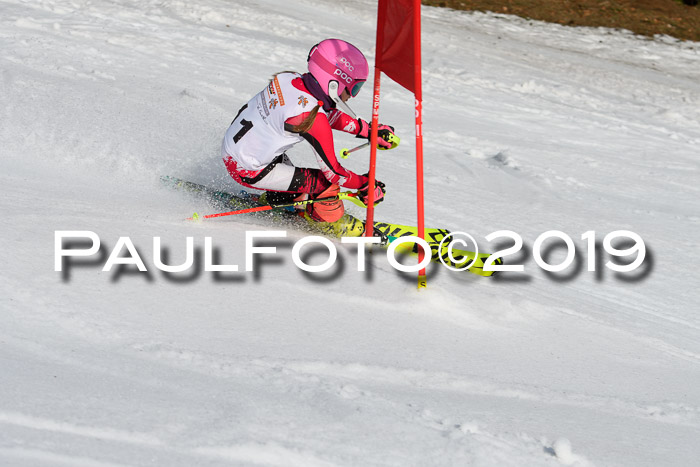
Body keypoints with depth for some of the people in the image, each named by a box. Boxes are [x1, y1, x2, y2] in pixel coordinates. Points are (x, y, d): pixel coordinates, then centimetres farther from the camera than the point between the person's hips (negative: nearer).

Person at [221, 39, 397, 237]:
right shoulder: (314, 122, -29)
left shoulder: (291, 79, -6)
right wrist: (366, 186, -5)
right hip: (248, 171, -8)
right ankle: (329, 221, 17)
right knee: (327, 183, -7)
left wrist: (369, 130, 12)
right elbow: (333, 171, -20)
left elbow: (328, 113, 11)